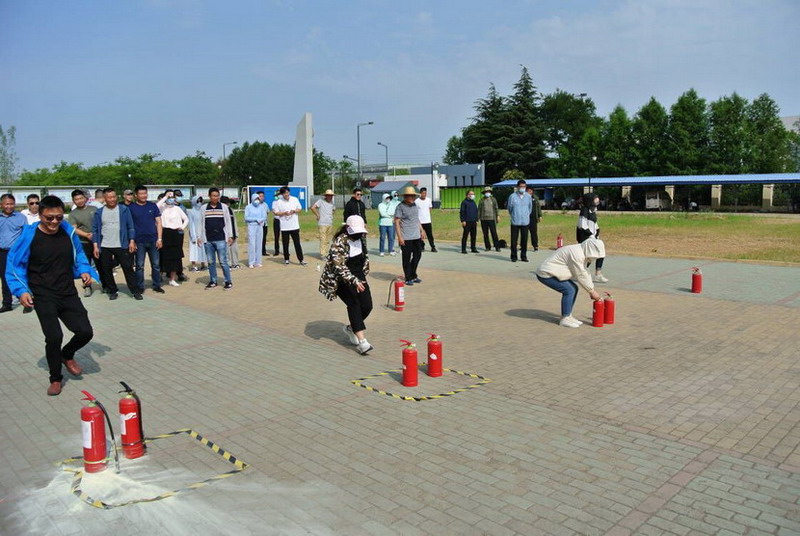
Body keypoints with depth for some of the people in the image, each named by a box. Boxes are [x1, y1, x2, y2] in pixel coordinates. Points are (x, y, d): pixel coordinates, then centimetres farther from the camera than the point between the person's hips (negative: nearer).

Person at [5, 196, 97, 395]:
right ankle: (55, 379, 12)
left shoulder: (68, 231, -2)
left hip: (68, 294, 3)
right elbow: (15, 265, -1)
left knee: (85, 332, -4)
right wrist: (22, 290, -12)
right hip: (43, 297, -3)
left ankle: (67, 355, 32)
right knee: (54, 337, -13)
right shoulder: (29, 236, -11)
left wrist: (84, 271, -1)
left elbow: (78, 254, 17)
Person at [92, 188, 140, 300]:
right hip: (104, 247, 2)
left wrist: (132, 241, -7)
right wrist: (95, 246, -1)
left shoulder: (124, 209, 1)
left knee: (128, 268, -1)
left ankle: (135, 291, 5)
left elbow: (131, 227, 2)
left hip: (122, 246, -2)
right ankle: (113, 291, 20)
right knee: (106, 270, 7)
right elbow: (95, 230, 5)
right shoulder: (99, 212, 5)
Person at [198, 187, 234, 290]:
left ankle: (228, 282, 4)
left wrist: (230, 236, 1)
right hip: (208, 240, 2)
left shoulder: (224, 207, 3)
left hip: (221, 239, -2)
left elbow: (228, 222, 6)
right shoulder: (204, 208, 7)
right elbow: (201, 223, 11)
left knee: (223, 261, -3)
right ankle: (213, 281, 18)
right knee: (211, 262, 8)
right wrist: (199, 237, 8)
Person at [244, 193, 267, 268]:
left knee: (259, 244, 3)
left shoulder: (262, 207, 8)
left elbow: (264, 217, 3)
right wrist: (256, 219, -9)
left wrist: (259, 220, -15)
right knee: (252, 244, -7)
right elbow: (246, 218, -6)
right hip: (251, 226, -3)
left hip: (260, 227, 3)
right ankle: (251, 262, -2)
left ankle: (258, 262, 10)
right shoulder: (248, 207, 0)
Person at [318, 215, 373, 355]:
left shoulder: (360, 238, 2)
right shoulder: (339, 242, -20)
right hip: (341, 279, -6)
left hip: (357, 275, 6)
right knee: (354, 303, -23)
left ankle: (351, 328, 22)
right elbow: (339, 266, -28)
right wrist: (354, 281, -35)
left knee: (367, 306, -6)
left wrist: (362, 275, 15)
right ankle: (362, 341, -26)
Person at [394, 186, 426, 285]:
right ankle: (408, 278, 11)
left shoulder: (415, 206, 13)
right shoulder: (400, 207, -9)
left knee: (418, 255, 11)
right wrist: (399, 237, -16)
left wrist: (422, 230, 17)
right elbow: (396, 222, -11)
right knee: (407, 258, 1)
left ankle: (413, 275, 26)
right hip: (406, 238, -7)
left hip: (416, 236, 7)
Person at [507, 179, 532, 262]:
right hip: (515, 222, -2)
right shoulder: (512, 196, -3)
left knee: (524, 240, 3)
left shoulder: (528, 196, 6)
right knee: (514, 240, -1)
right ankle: (513, 256, 9)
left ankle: (523, 256, 13)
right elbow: (509, 208, 9)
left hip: (525, 222, 2)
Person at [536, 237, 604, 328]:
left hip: (551, 272, 10)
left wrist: (591, 290, 8)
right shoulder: (576, 254, -24)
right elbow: (581, 276, -19)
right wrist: (592, 291, -10)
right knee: (569, 290, -16)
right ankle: (564, 319, -6)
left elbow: (584, 273, 12)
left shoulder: (581, 252, 6)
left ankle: (568, 316, 14)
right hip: (545, 274, -10)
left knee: (574, 289, 7)